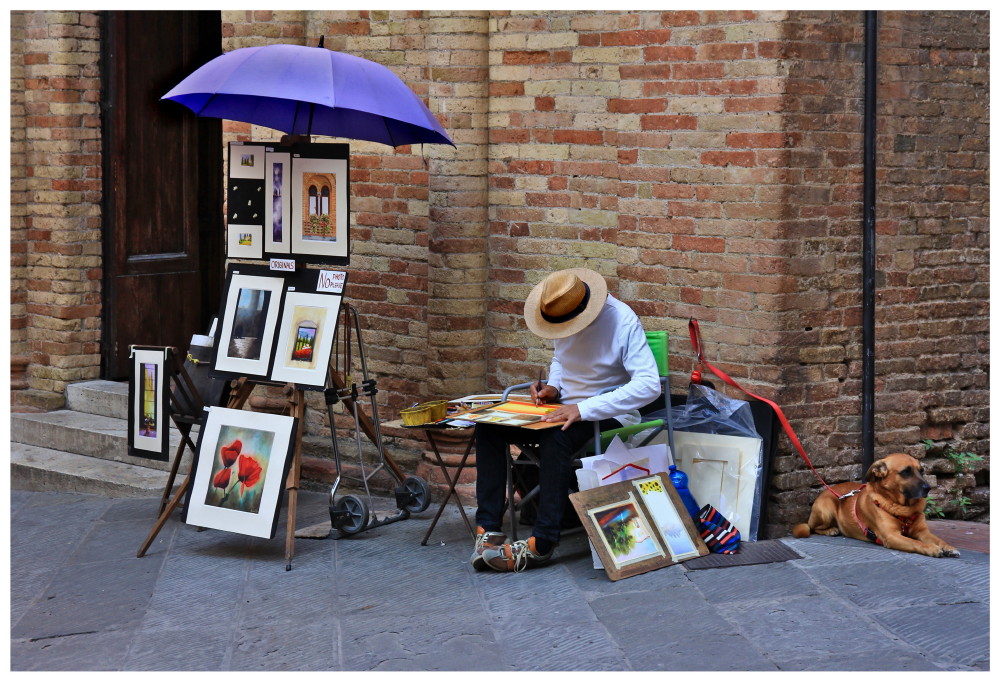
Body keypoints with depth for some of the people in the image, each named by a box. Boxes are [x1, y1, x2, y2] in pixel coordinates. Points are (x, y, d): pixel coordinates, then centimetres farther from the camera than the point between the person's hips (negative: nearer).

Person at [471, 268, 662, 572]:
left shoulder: (622, 322, -21)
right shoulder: (560, 314, 1)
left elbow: (649, 384, -30)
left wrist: (583, 410, -35)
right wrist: (552, 387, -1)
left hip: (609, 414, -7)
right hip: (566, 407, 7)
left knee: (556, 436, -38)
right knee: (488, 428, -12)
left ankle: (542, 543, -33)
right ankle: (488, 529, -18)